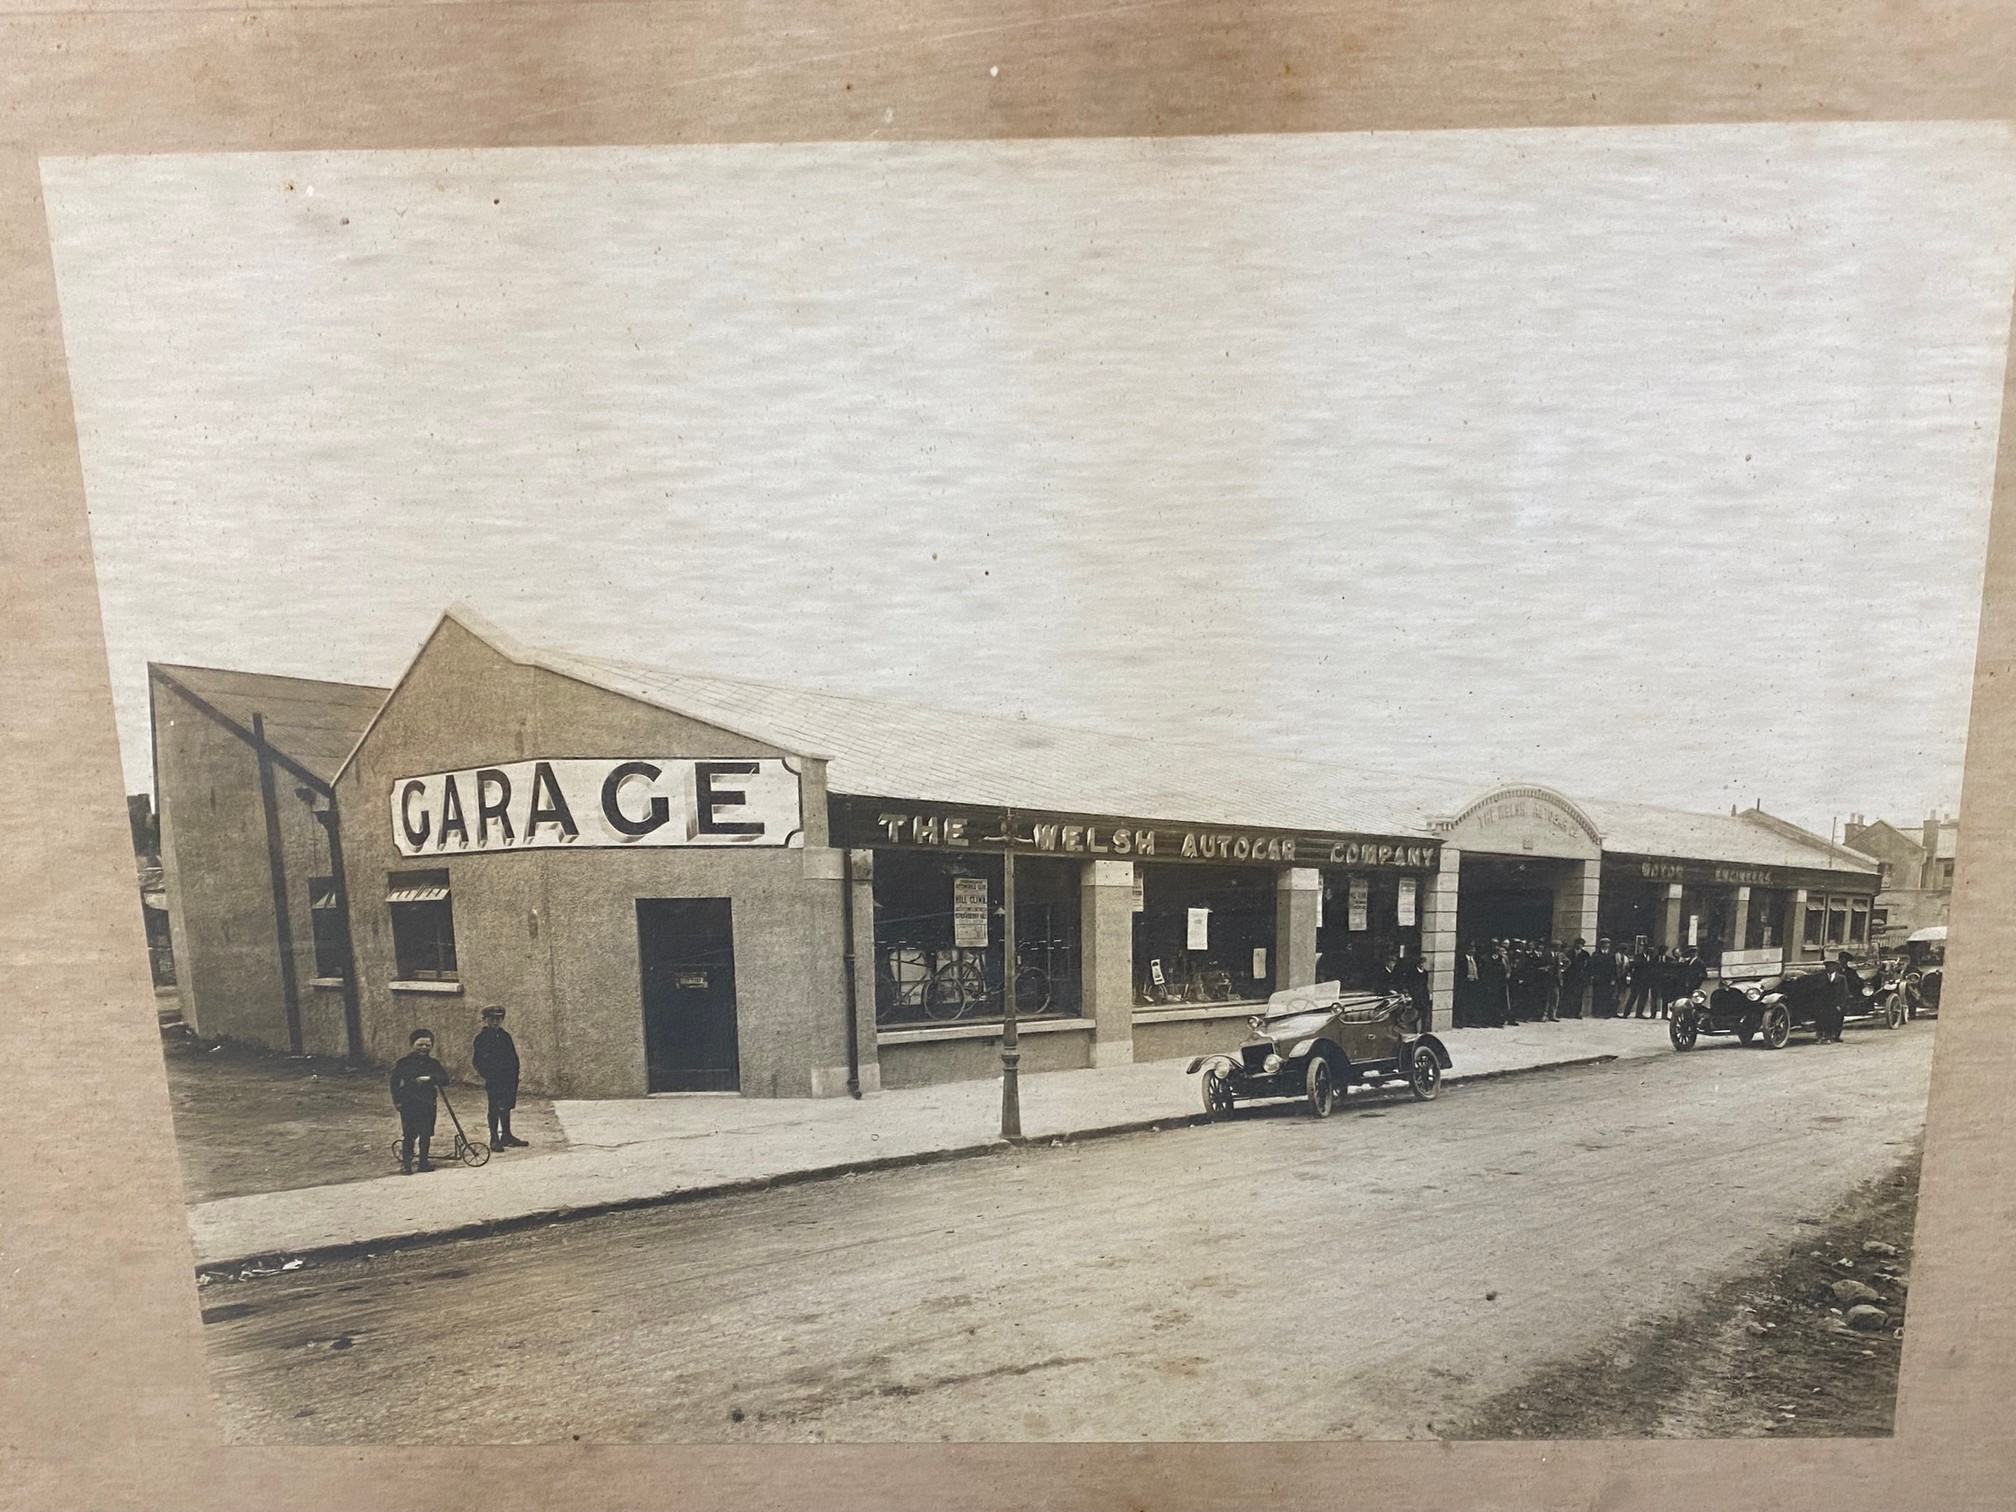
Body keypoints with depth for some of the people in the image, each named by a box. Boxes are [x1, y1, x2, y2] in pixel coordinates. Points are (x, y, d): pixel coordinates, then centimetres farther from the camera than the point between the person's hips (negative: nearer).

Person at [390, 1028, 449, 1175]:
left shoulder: (433, 1064, 5)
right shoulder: (404, 1063, -1)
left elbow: (445, 1080, -4)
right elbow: (395, 1081, 2)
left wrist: (430, 1078, -20)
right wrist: (396, 1100, -4)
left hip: (428, 1103, 3)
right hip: (409, 1104, -3)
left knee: (425, 1135, 7)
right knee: (408, 1135, -2)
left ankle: (423, 1162, 19)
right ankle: (405, 1164, 8)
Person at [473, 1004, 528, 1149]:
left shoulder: (505, 1036, 10)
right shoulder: (481, 1038, -4)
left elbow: (513, 1058, 12)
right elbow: (476, 1060, -5)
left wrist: (514, 1076, 4)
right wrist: (486, 1076, -12)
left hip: (508, 1078, 5)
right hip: (493, 1080, -5)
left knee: (506, 1107, 13)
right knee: (495, 1108, -3)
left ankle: (506, 1136, 22)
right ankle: (494, 1139, 6)